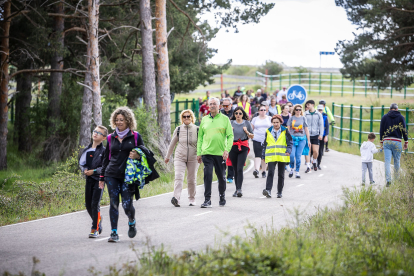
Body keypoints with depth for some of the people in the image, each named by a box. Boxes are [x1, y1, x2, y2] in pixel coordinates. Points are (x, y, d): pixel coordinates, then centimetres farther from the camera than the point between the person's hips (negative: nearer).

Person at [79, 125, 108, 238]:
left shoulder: (104, 151, -7)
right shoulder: (87, 149, 10)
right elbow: (81, 162, 15)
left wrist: (94, 171, -17)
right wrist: (84, 170, -4)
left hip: (99, 179, -6)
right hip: (89, 179, 6)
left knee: (95, 204, -10)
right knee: (88, 204, 8)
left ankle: (95, 229, -4)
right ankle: (98, 222, 30)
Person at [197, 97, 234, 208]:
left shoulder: (225, 119, 3)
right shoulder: (204, 119, 10)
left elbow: (230, 136, -1)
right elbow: (200, 137, 12)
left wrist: (227, 150, -13)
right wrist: (199, 153, 6)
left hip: (220, 153, -1)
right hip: (207, 152, 1)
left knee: (221, 176, 9)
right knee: (207, 175, -9)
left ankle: (222, 196, 29)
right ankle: (207, 200, -8)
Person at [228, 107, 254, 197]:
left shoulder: (247, 123, 5)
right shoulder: (231, 123, 8)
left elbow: (252, 136, 11)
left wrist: (247, 132, -8)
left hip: (243, 148, -2)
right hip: (233, 147, 2)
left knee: (240, 168, -14)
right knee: (235, 169, 5)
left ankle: (239, 189, -19)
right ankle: (237, 189, 14)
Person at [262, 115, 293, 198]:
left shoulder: (285, 131, 4)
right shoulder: (268, 131, 9)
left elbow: (290, 142, 5)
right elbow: (265, 144, 16)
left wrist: (288, 151, -12)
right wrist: (263, 155, 14)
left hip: (282, 156, 0)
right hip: (271, 156, 0)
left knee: (281, 174, 7)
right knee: (270, 173, -15)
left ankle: (279, 192, 15)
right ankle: (268, 190, -24)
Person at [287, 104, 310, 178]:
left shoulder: (303, 118, 9)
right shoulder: (291, 118, 6)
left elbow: (306, 129, 11)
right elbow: (288, 129, 6)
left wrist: (308, 140, 10)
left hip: (302, 139, 1)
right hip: (293, 138, -1)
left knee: (298, 156, -2)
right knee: (292, 155, -13)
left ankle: (297, 171, 7)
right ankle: (291, 168, 12)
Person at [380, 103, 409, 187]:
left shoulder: (384, 117, 8)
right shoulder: (401, 117, 3)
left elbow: (381, 130, 8)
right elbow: (404, 130, 1)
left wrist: (381, 142, 15)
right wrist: (406, 142, 7)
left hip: (386, 141, 1)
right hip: (397, 142, -1)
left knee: (387, 162, -4)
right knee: (397, 161, 11)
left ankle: (388, 180, -15)